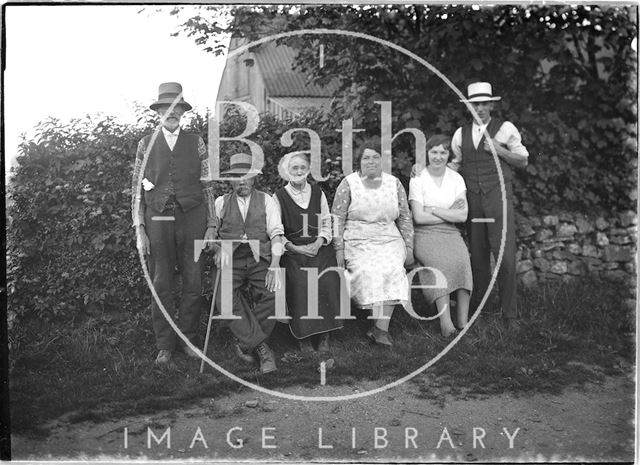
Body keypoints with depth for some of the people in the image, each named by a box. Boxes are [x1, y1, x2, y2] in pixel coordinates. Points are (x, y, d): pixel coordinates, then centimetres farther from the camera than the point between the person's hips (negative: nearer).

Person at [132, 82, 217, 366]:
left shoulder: (196, 143, 8)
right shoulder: (146, 144, 7)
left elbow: (207, 186, 8)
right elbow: (137, 189, 6)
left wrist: (211, 225, 4)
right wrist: (139, 230, -1)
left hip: (192, 218, 1)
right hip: (158, 219, 0)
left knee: (193, 283, 3)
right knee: (161, 285, 1)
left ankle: (188, 340, 18)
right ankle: (165, 346, 11)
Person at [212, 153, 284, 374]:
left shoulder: (266, 200, 10)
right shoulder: (221, 203, 15)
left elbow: (276, 235, 1)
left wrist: (274, 266, -12)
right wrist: (218, 248, -9)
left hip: (260, 258, -1)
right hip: (231, 260, 1)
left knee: (271, 294, -27)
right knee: (225, 296, -27)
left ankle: (247, 345, -9)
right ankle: (261, 348, -24)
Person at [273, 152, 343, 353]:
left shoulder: (318, 193, 11)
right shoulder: (279, 196, 3)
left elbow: (327, 223, 13)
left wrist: (319, 242, -4)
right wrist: (294, 247, -8)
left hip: (319, 248, 2)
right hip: (293, 252, -2)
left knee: (327, 283, -19)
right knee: (300, 286, -22)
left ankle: (324, 336, -5)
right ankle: (304, 338, -6)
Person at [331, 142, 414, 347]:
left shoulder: (394, 183, 12)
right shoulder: (348, 184, 3)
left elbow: (405, 218, 15)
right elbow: (337, 218, 1)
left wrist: (409, 247, 7)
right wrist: (339, 249, -7)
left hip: (389, 240, 1)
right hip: (357, 242, -1)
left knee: (392, 269, -28)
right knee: (367, 271, -29)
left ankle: (381, 328, -29)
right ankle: (381, 326, -23)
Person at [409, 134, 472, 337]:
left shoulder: (456, 179, 10)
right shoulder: (417, 179, 1)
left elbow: (462, 216, -1)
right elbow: (419, 217, -8)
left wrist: (433, 210, -8)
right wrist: (449, 213, -6)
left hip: (450, 233, 3)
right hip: (425, 234, -3)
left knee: (461, 259, -29)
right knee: (440, 261, -33)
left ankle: (463, 320, -28)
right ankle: (445, 321, -35)